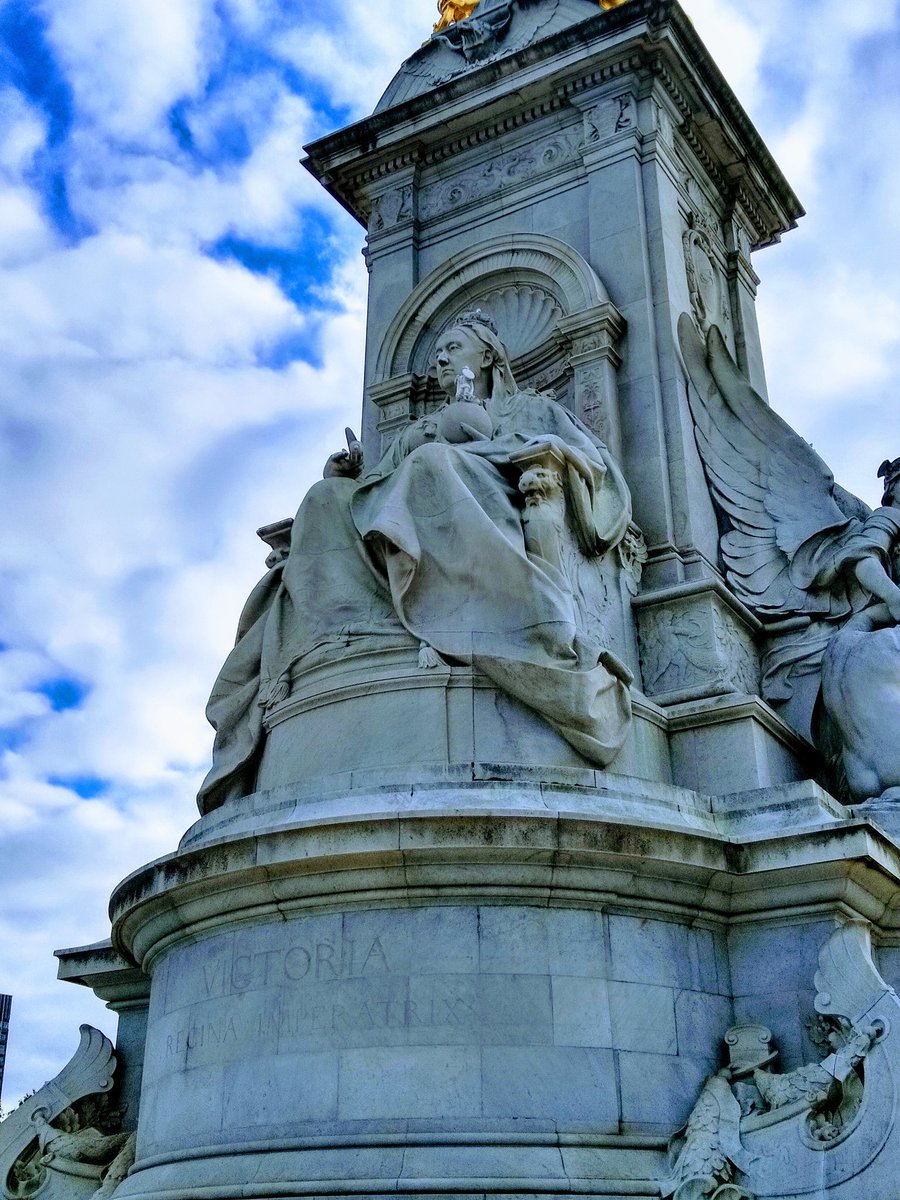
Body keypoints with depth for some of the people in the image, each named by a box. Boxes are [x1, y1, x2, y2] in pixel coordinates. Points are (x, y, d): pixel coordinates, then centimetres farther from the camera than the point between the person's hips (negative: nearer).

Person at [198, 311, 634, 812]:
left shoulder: (530, 408, 29)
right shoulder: (417, 431, 40)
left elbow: (593, 458, 12)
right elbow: (375, 489, 27)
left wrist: (553, 448, -9)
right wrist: (347, 476, 7)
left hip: (487, 521, -4)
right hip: (393, 523, 4)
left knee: (434, 462, -34)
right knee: (327, 500, -19)